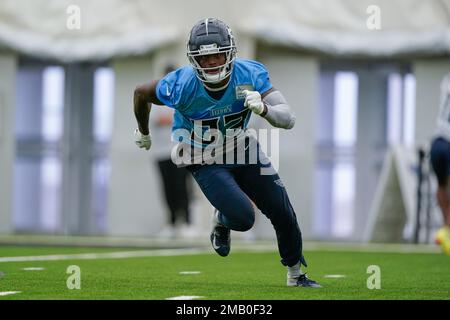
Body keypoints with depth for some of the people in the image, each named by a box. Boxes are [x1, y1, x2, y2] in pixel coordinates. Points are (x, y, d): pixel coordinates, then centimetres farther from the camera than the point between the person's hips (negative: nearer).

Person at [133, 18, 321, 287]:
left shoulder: (250, 75, -24)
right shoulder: (182, 86, -29)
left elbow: (288, 119, -27)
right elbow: (141, 93, -8)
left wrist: (263, 108, -49)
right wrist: (143, 132, 10)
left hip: (241, 151, 3)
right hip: (205, 162, -3)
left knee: (284, 215, 5)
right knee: (243, 218, -21)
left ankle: (296, 274, 32)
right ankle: (221, 220, 18)